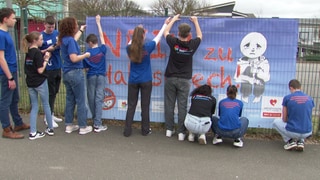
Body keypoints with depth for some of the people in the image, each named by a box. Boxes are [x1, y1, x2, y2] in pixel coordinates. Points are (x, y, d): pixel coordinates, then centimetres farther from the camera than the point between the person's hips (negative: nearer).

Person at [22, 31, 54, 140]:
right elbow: (40, 70, -19)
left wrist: (43, 58, 5)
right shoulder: (37, 52, -16)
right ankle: (50, 128, 23)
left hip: (30, 83, 6)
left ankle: (33, 132, 8)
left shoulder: (28, 52, 7)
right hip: (40, 82, -6)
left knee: (34, 107, 11)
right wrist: (46, 59, -8)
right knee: (46, 105, 11)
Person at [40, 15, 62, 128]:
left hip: (58, 67, 6)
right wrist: (47, 50, -22)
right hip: (48, 69, -6)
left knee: (54, 92, 15)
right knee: (50, 93, 0)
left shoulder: (57, 33, 4)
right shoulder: (41, 36, -10)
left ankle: (51, 114, 29)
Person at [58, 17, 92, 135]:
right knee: (80, 101, 1)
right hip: (75, 73, -9)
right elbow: (74, 58, -25)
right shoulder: (70, 40, -18)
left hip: (67, 73, 9)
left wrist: (81, 30, 45)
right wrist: (85, 55, -9)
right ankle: (83, 127, 8)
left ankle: (69, 125, 21)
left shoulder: (63, 39, 8)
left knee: (70, 100, 14)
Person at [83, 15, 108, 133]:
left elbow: (85, 67, 0)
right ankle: (97, 124, -6)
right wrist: (98, 22, 17)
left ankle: (95, 121, 21)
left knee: (91, 98, 11)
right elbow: (101, 36, 10)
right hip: (101, 76, 0)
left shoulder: (87, 53, -4)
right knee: (99, 98, -3)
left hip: (91, 77, 0)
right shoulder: (102, 49, -3)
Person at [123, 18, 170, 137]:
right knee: (145, 106, 8)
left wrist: (138, 30, 32)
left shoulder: (129, 48, -5)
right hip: (146, 81, -2)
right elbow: (158, 37, 6)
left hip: (133, 81, 2)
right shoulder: (147, 47, -10)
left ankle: (127, 131, 10)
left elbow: (131, 42, 20)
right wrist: (165, 24, 21)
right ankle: (145, 130, 18)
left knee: (131, 106, 8)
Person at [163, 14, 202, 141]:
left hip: (170, 78, 0)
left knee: (169, 105, 10)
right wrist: (195, 22, 27)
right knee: (182, 106, 3)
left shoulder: (174, 43, -10)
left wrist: (173, 19, 23)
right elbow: (199, 35, 17)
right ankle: (181, 132, 6)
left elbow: (165, 32, 12)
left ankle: (169, 129, 17)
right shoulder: (192, 45, -7)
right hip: (184, 80, 0)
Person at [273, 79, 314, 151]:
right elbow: (308, 118, 17)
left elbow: (284, 119, 3)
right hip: (307, 133, 4)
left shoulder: (287, 98, -6)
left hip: (292, 132, -4)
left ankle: (291, 141, 10)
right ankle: (301, 141, 15)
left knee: (276, 122, 25)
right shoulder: (310, 99, 4)